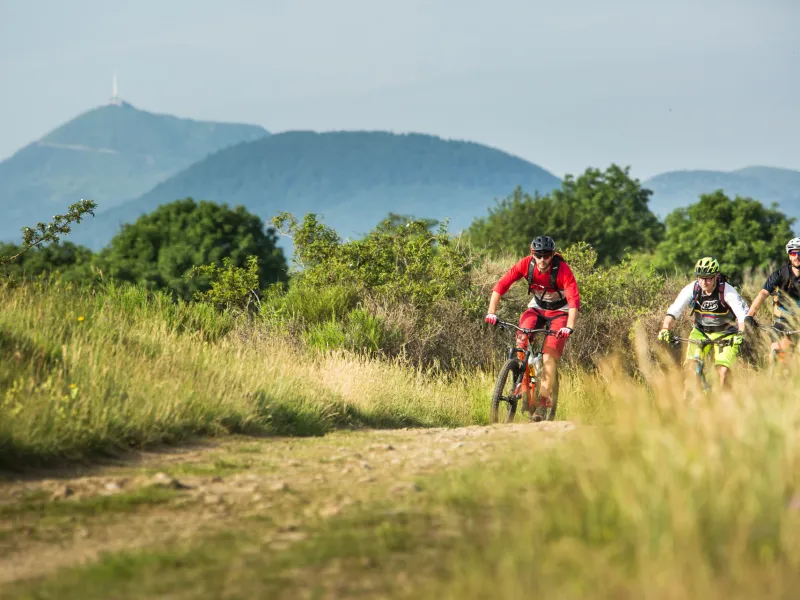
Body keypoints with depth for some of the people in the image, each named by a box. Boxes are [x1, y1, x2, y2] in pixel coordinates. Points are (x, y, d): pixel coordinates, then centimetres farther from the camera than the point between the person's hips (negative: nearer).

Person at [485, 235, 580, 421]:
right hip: (537, 308, 3)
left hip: (559, 312, -3)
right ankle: (524, 390, -16)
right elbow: (501, 285, -21)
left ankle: (544, 402, -10)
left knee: (549, 355, -18)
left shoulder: (562, 270, -28)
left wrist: (569, 327, -49)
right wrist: (491, 312, -32)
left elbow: (574, 300, -35)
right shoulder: (526, 264, -20)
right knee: (521, 338, -24)